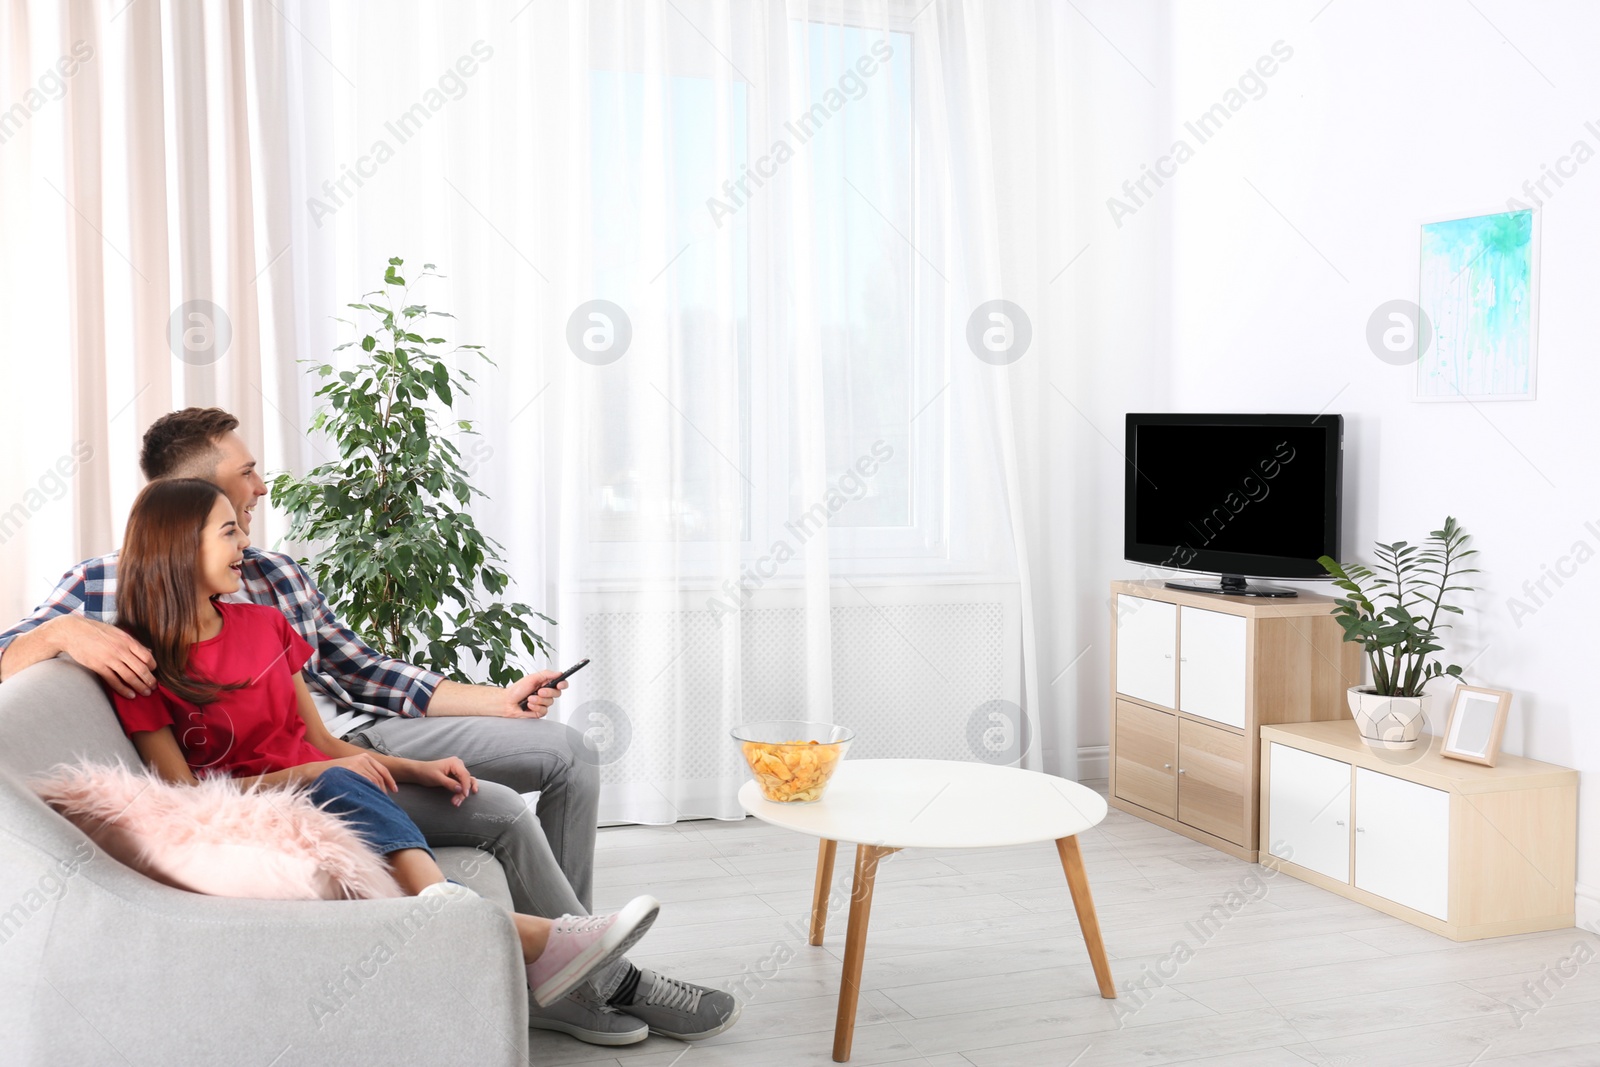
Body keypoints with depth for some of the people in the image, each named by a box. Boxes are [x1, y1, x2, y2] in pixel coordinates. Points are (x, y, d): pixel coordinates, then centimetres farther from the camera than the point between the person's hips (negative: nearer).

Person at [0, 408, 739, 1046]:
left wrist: (500, 700, 8)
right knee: (498, 811, -24)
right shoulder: (105, 584, -1)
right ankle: (609, 984, -4)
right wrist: (61, 631, -31)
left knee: (566, 750, -1)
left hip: (363, 730, 8)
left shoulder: (276, 572, 14)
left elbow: (363, 671, 14)